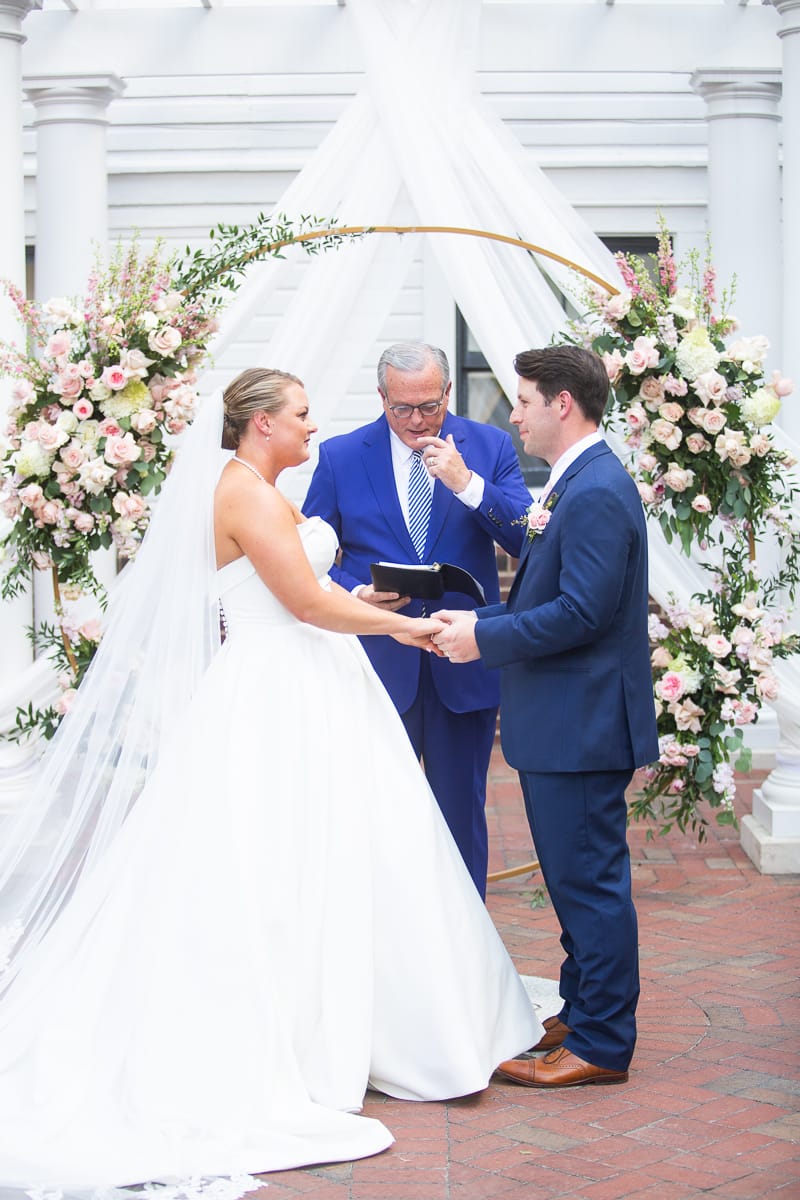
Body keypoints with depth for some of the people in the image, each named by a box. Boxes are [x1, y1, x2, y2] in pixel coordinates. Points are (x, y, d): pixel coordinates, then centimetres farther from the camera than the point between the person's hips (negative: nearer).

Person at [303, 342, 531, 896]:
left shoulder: (491, 447, 1)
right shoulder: (340, 456, 1)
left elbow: (529, 540, -8)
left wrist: (467, 484, -20)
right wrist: (355, 593, -15)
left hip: (465, 664, 0)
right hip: (379, 665, 0)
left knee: (462, 813, 9)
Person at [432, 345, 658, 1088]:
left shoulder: (596, 494, -19)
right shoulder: (578, 483, 14)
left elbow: (582, 612, -25)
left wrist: (484, 637, -17)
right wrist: (479, 621, 6)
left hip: (582, 723, -11)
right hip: (564, 722, 11)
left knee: (589, 880, -3)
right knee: (576, 879, 18)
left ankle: (600, 1046, 5)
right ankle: (581, 1015, 30)